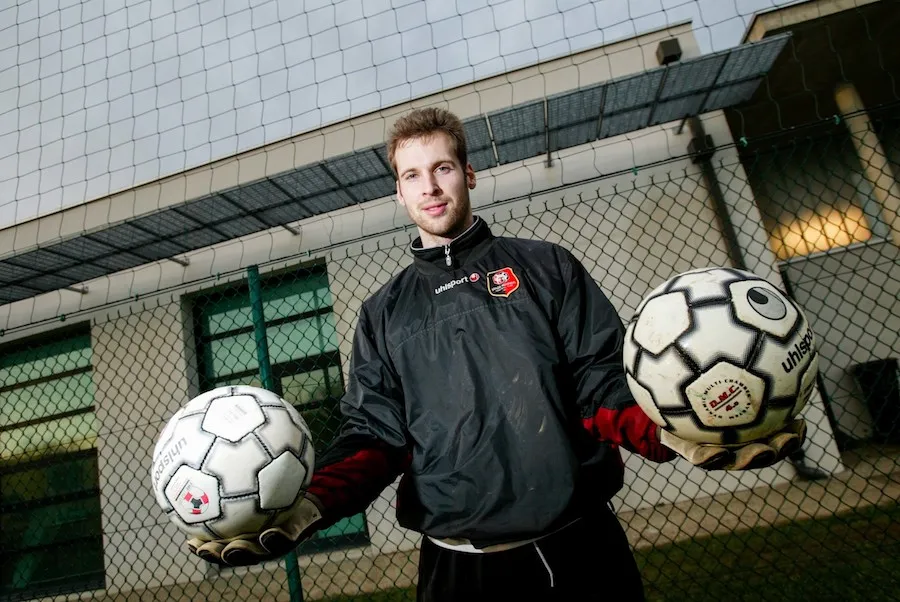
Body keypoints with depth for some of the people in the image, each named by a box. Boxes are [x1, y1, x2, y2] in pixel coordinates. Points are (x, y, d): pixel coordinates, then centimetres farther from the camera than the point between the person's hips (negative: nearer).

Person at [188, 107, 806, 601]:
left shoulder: (544, 266, 5)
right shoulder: (384, 312, 9)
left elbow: (603, 386, -2)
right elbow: (374, 436, 3)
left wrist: (674, 432, -23)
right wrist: (304, 507, -16)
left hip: (583, 548, 0)